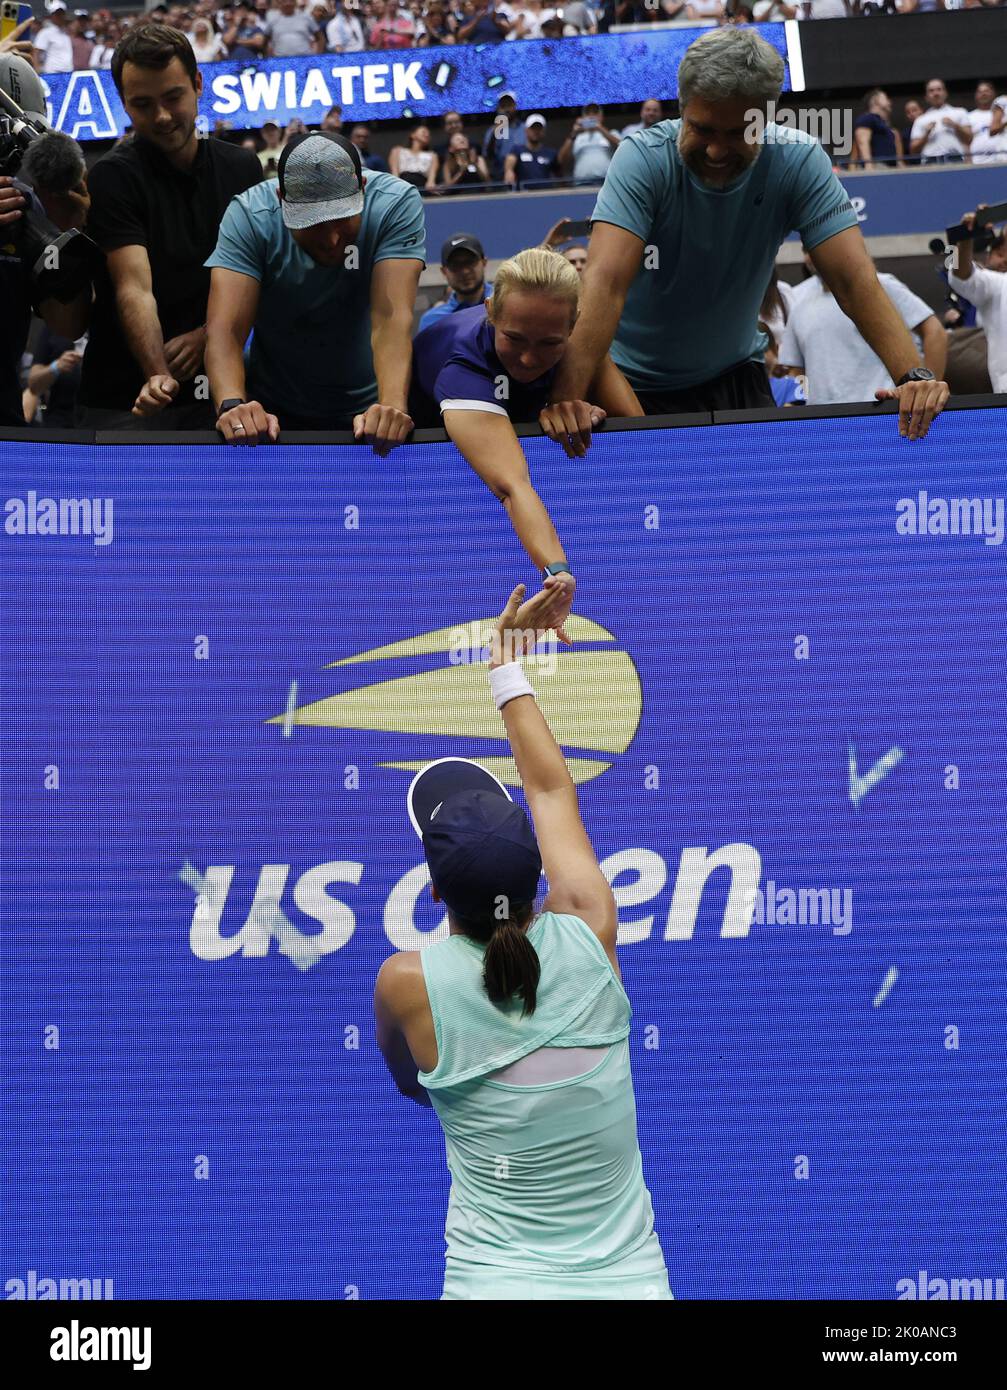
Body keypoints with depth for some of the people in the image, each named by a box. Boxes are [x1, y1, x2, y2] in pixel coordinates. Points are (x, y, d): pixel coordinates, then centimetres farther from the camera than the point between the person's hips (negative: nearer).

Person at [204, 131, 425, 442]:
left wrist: (392, 405, -46)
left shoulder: (397, 203, -17)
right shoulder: (249, 215, -16)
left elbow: (392, 319, -28)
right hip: (274, 411, 0)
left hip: (365, 408, 0)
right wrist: (233, 405, -46)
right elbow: (225, 328, -26)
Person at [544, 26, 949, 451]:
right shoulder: (644, 158, -23)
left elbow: (853, 280, -21)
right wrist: (565, 398, -47)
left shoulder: (798, 161, -16)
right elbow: (607, 281, -35)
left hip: (736, 380, 3)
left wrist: (913, 376, -37)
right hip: (635, 384, -3)